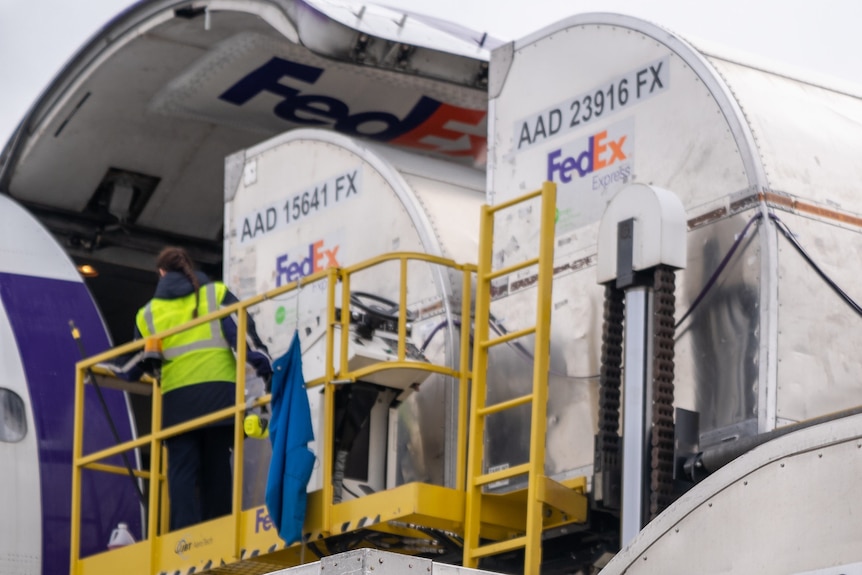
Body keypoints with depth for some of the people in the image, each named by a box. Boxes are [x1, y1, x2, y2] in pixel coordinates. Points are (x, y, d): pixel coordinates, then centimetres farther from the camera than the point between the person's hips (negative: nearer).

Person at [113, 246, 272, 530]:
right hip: (220, 391, 0)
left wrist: (112, 372, 40)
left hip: (177, 397, 0)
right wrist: (267, 370, -5)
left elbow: (138, 363, 20)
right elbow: (242, 333, -2)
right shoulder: (216, 294, 12)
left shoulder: (148, 313, 17)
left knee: (182, 471, -2)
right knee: (216, 468, 4)